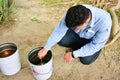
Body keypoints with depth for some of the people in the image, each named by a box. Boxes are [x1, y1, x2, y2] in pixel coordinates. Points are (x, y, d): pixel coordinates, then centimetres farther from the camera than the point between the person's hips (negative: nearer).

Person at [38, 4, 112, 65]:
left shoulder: (104, 22, -39)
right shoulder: (72, 15, -29)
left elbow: (95, 46, -29)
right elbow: (59, 31, -19)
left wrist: (73, 54, -27)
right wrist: (45, 49, -15)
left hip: (93, 40, -3)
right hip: (78, 35, 3)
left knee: (86, 60, -27)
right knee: (60, 40, -21)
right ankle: (76, 47, 10)